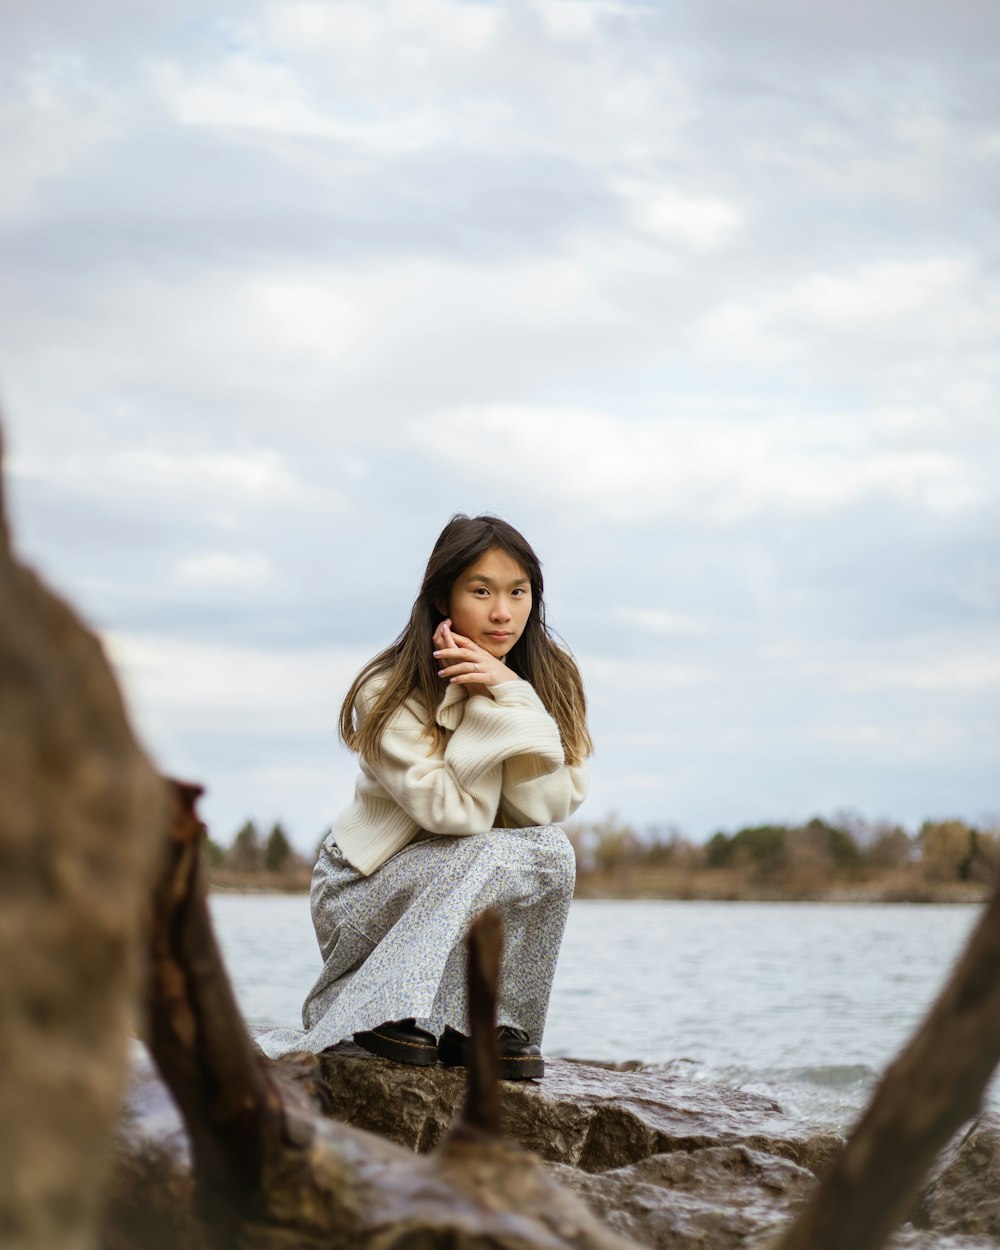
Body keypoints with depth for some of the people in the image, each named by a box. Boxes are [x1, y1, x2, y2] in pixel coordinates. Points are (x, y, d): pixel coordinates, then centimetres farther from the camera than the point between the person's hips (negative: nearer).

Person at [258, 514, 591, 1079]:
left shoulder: (549, 677, -4)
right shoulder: (391, 692, -18)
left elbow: (550, 808, -17)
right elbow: (452, 811, -28)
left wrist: (510, 693, -24)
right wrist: (478, 703, -26)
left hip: (481, 896, 5)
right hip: (368, 894, -4)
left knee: (550, 852, -26)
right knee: (495, 857, -31)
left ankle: (492, 1028, -11)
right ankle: (387, 1012, -16)